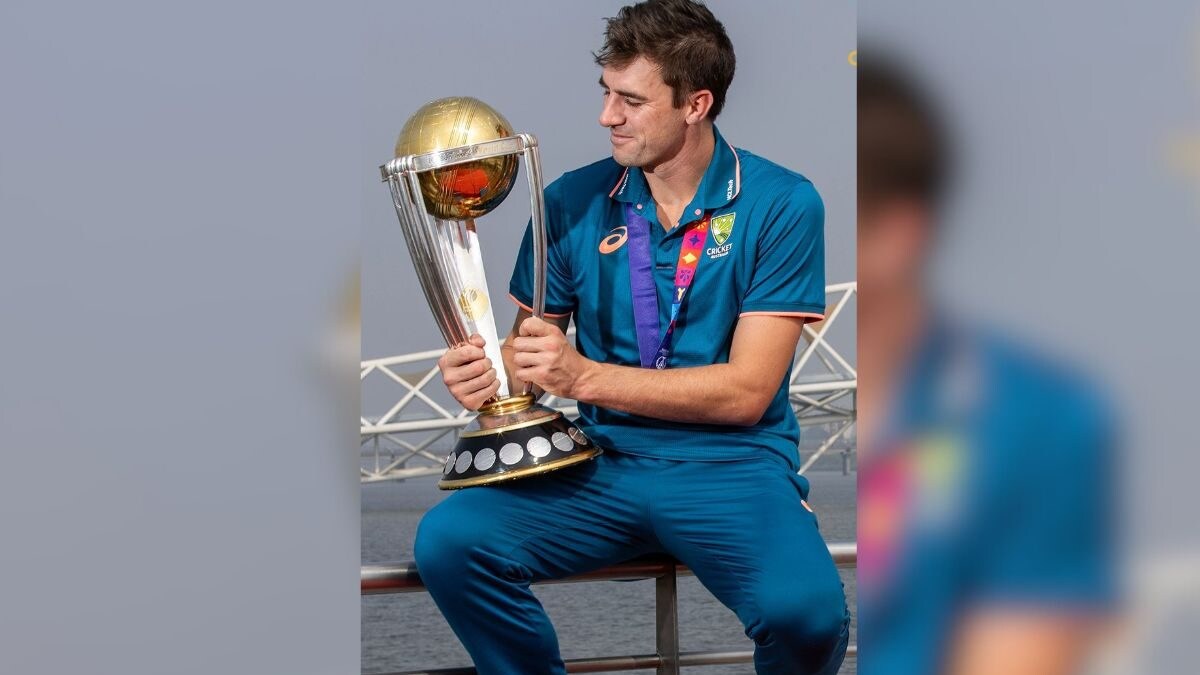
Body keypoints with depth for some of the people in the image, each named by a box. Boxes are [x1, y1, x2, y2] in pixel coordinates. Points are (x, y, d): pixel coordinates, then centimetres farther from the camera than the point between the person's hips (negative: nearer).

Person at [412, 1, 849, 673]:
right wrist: (489, 369, -13)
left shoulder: (781, 206, -4)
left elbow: (746, 392, -9)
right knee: (447, 541, -24)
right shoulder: (573, 201, 7)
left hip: (731, 466, -3)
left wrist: (585, 376, -18)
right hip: (603, 464, 3)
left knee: (805, 612, -34)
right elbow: (529, 338, 14)